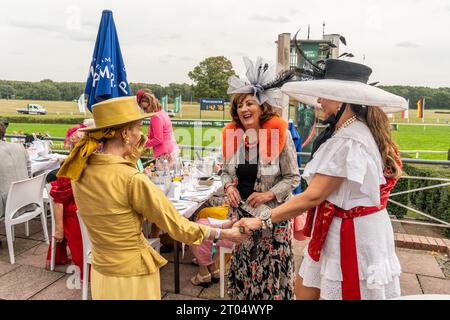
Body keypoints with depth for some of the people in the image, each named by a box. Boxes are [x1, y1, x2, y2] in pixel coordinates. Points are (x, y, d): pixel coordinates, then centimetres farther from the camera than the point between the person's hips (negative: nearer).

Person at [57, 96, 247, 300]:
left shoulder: (81, 169, -6)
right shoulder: (132, 180, -27)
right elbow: (175, 225, -19)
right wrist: (223, 234, -7)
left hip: (101, 270, 7)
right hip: (131, 275, -7)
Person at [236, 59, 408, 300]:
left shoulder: (349, 141, -25)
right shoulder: (350, 130, 8)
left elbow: (312, 196, -25)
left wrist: (263, 220, -19)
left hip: (353, 237, -9)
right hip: (336, 232, 10)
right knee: (304, 288, 19)